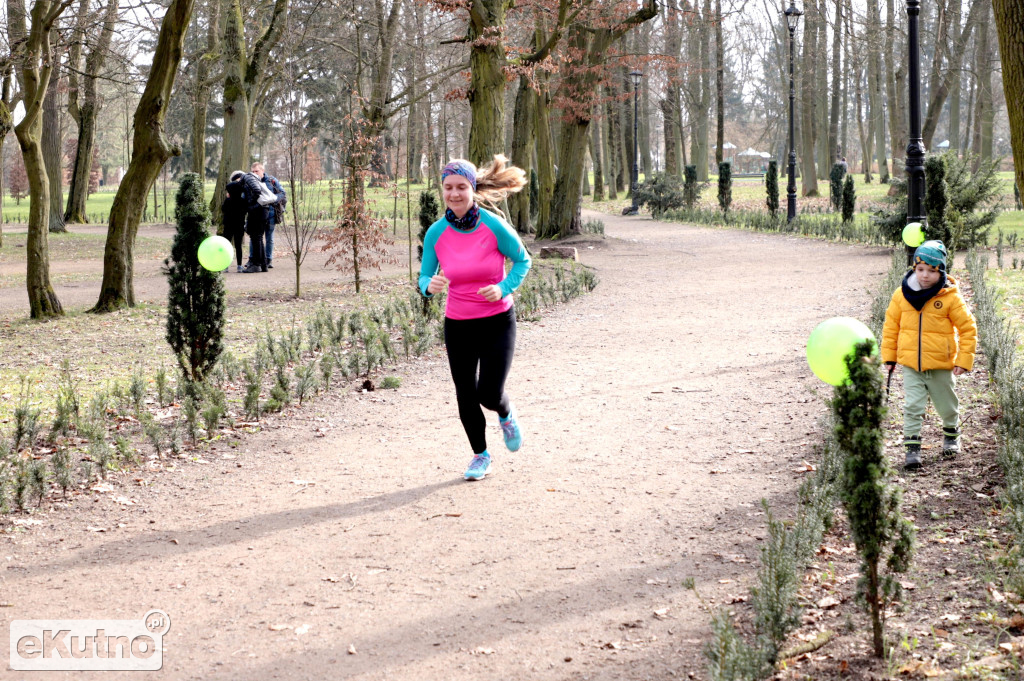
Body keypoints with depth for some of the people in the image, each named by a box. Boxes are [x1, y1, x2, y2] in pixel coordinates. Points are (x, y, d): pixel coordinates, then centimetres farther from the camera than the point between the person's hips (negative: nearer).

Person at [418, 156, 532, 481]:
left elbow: (522, 260, -2)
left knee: (490, 394, -10)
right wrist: (429, 285, -26)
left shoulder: (494, 226, -16)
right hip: (457, 325, 3)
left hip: (497, 322, -2)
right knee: (466, 397, 7)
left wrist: (504, 288, -19)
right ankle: (480, 455, 32)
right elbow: (424, 277, -1)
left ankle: (506, 415, 29)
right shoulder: (436, 233, -9)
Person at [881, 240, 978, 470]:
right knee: (912, 406, -6)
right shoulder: (902, 295, -3)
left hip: (941, 365, -1)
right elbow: (891, 326, 8)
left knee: (947, 405, 16)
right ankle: (912, 447, 0)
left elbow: (968, 328, -4)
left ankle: (951, 435, 41)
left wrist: (964, 360, -7)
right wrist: (888, 356, 7)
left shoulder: (950, 297, -11)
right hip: (911, 365, 1)